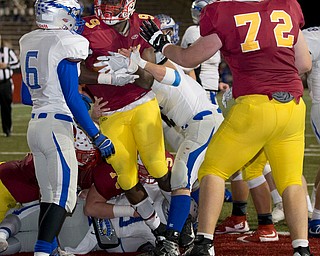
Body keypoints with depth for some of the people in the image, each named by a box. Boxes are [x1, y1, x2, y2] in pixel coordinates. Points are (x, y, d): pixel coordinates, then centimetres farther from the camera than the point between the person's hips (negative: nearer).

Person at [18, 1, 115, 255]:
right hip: (57, 126, -8)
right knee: (64, 198, -9)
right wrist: (96, 136, -11)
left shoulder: (29, 42, 11)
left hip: (35, 125, 8)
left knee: (49, 196, 13)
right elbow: (72, 98, -15)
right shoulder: (66, 44, -13)